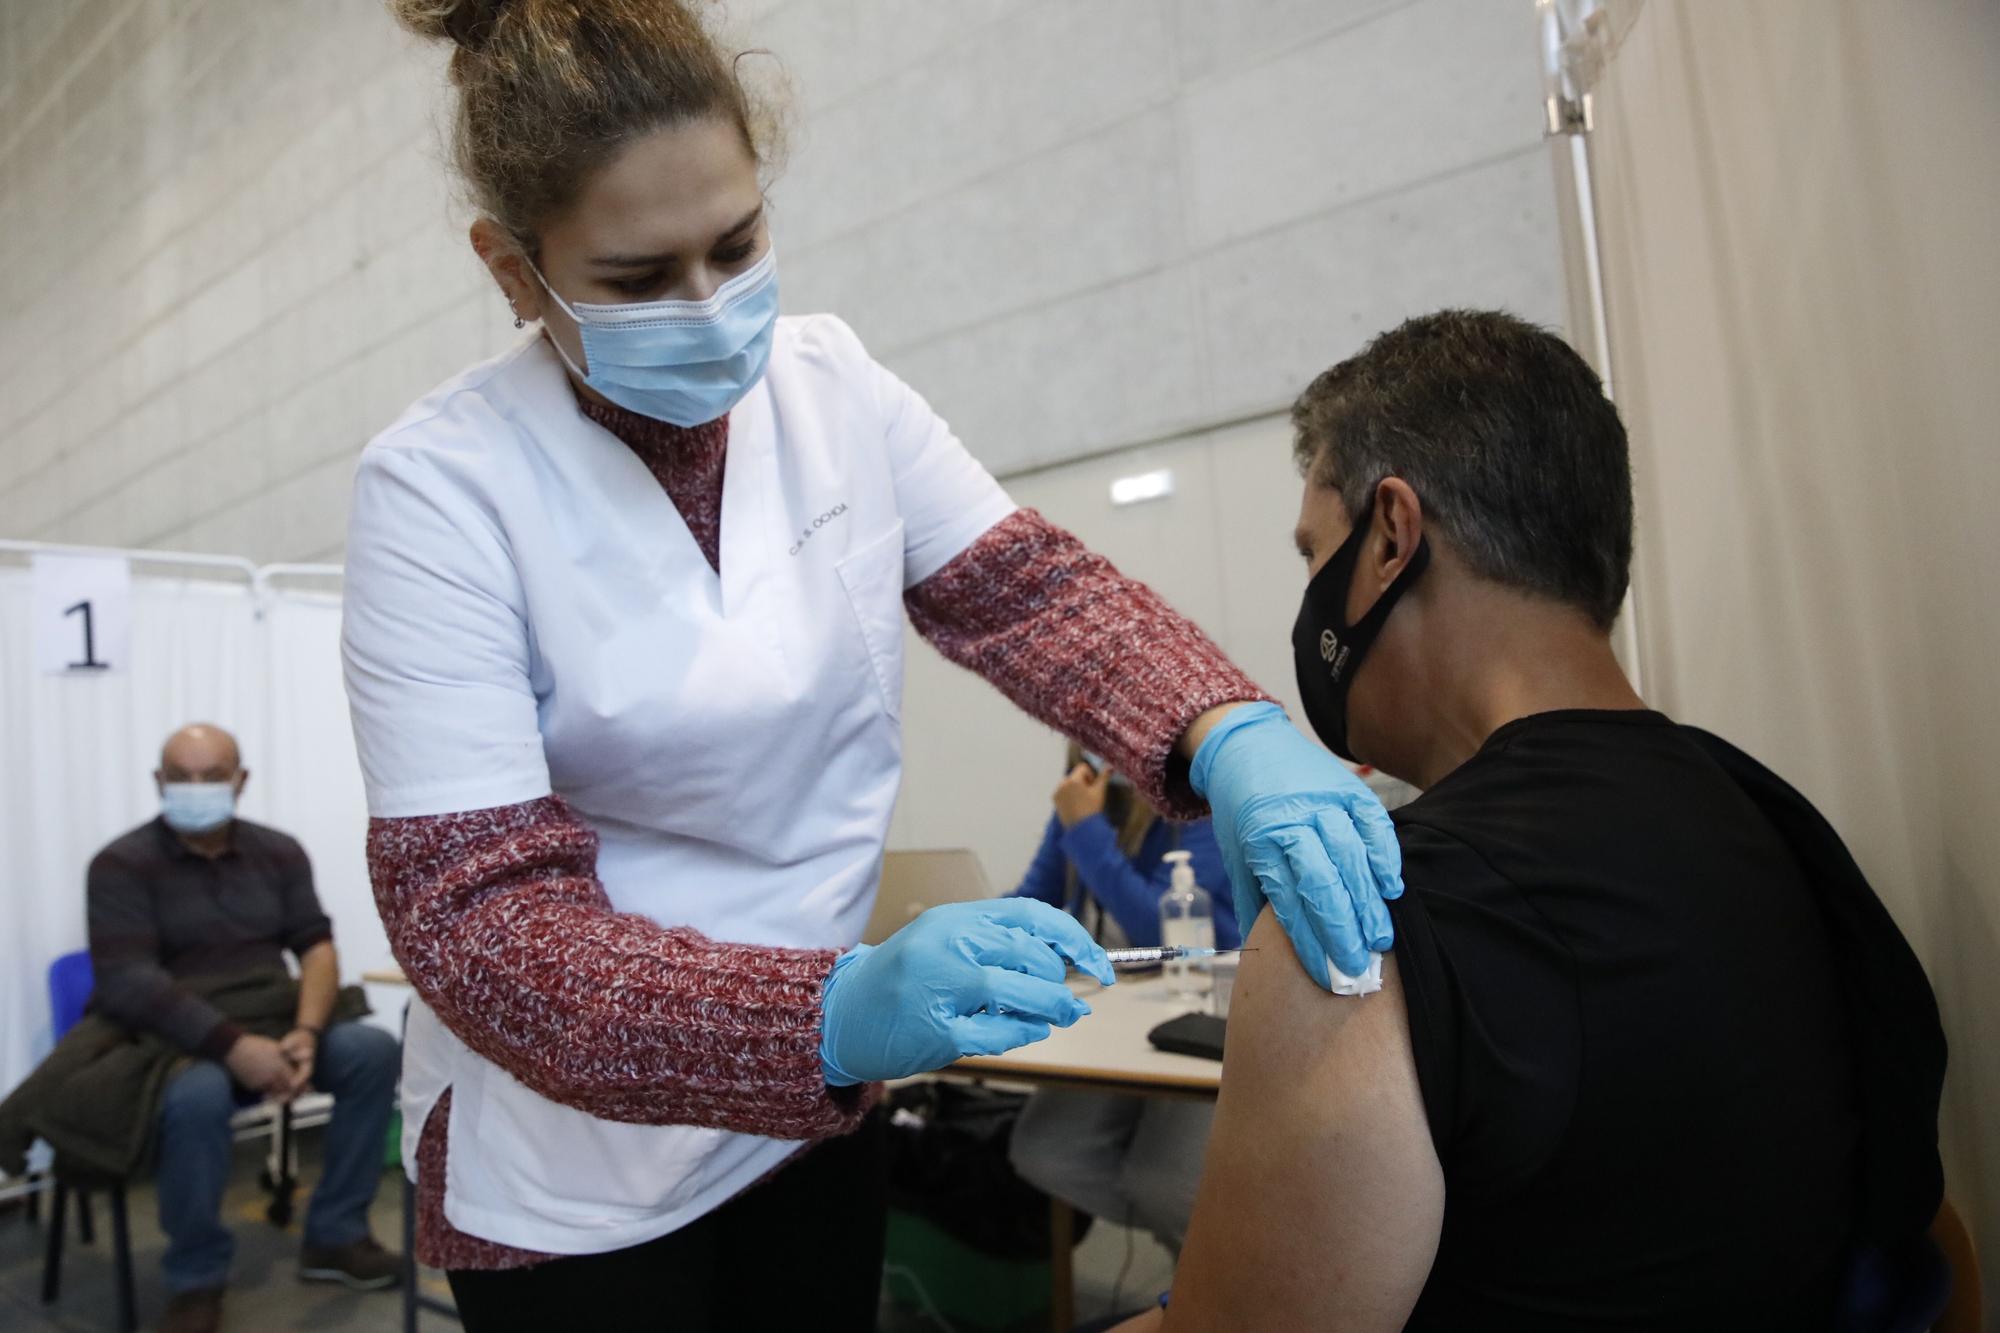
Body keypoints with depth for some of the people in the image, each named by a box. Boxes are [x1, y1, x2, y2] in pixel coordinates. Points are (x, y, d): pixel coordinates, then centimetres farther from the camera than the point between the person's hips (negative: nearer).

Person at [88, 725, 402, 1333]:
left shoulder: (278, 852, 6)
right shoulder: (122, 865, -6)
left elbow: (317, 946, 1)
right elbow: (126, 981, -18)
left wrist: (305, 1033, -20)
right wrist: (232, 1045, -30)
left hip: (271, 1028, 4)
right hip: (174, 1039, -4)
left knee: (374, 1050, -20)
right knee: (197, 1097, -37)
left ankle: (334, 1235, -3)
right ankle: (196, 1275, -10)